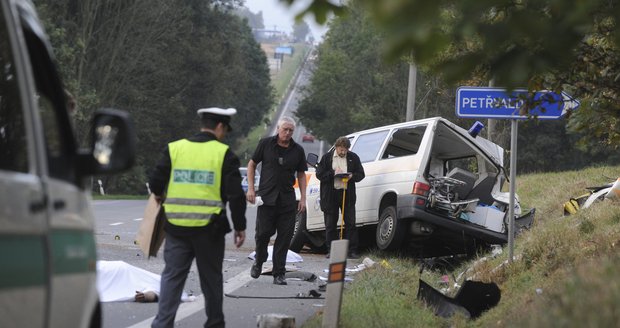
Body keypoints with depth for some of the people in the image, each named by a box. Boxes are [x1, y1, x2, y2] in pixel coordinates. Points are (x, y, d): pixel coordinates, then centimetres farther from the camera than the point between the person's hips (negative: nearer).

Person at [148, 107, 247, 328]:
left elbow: (155, 184, 2)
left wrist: (161, 197, 24)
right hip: (209, 227, -2)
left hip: (176, 226, 2)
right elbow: (235, 195, -8)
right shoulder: (224, 154, -5)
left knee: (172, 275, 5)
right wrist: (240, 227, 1)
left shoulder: (174, 148, 2)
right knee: (211, 278, 13)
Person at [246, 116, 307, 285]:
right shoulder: (265, 144, 0)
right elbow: (252, 164, 7)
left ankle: (279, 274, 4)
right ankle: (259, 261, 23)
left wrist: (303, 198, 5)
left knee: (285, 236, -2)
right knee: (263, 232, -7)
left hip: (287, 199, 2)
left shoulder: (297, 150, 6)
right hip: (266, 196, -2)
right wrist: (250, 188, -1)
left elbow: (301, 175, 13)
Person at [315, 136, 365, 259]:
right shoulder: (326, 158, 4)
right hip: (330, 195, 0)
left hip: (347, 194, 1)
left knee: (350, 224, -3)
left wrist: (352, 176, -10)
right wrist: (333, 173, -13)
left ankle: (352, 251, -1)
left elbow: (361, 174, 11)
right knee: (330, 225, 3)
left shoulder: (353, 158, 7)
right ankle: (331, 251, 10)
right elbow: (319, 174, 0)